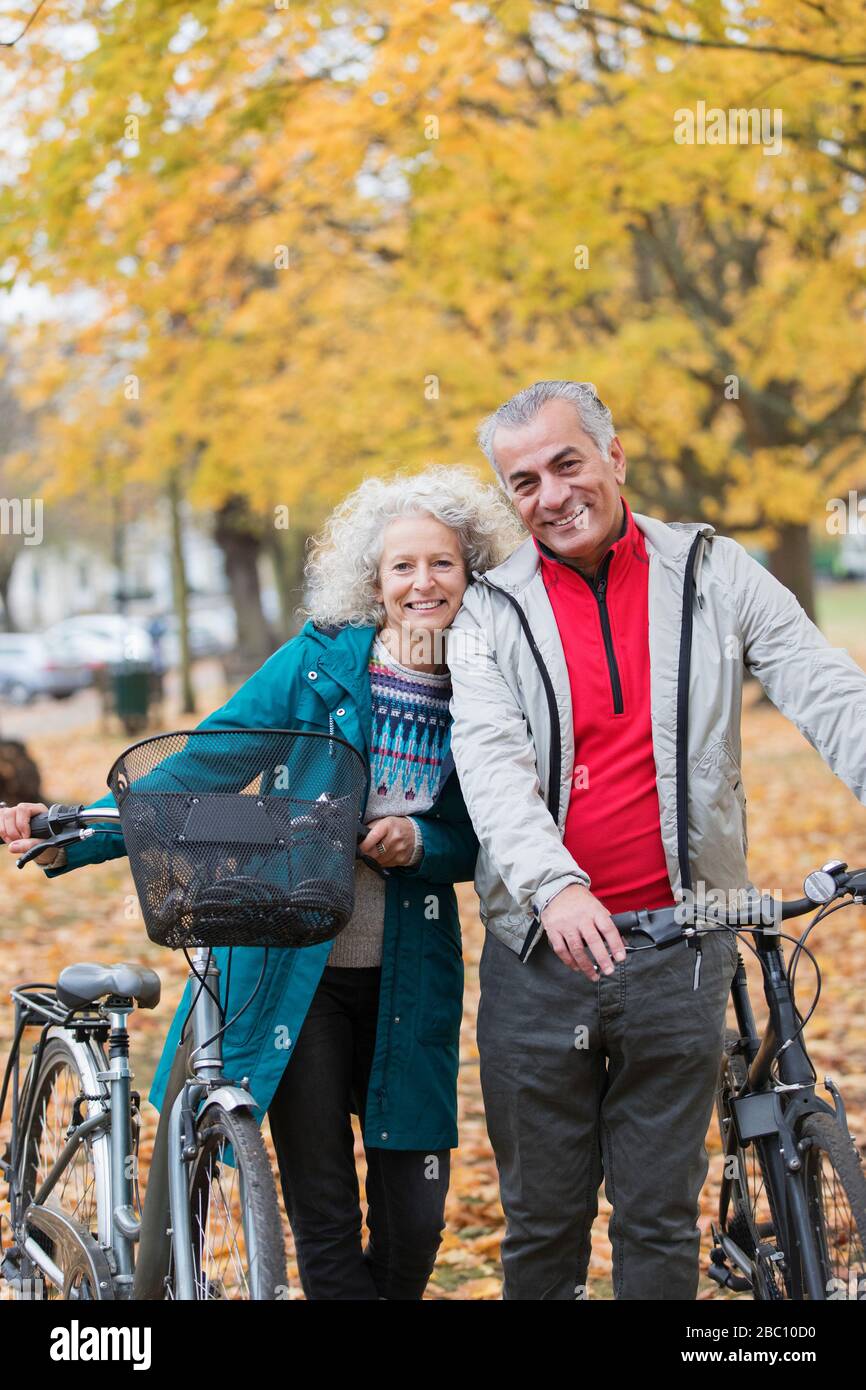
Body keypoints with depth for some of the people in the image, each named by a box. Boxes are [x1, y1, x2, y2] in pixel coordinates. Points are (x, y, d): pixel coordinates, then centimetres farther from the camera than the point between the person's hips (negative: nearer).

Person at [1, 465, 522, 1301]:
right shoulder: (318, 662, -4)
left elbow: (478, 846, 6)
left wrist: (417, 843, -17)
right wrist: (71, 836, -16)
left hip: (408, 980, 2)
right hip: (296, 969, -2)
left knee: (415, 1215, 5)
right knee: (323, 1217, 0)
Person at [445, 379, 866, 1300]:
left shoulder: (713, 574, 5)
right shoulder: (491, 614, 3)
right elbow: (490, 762, -12)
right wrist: (554, 885, -30)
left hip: (680, 949, 0)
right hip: (543, 947, 0)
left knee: (661, 1219, 8)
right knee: (542, 1220, 8)